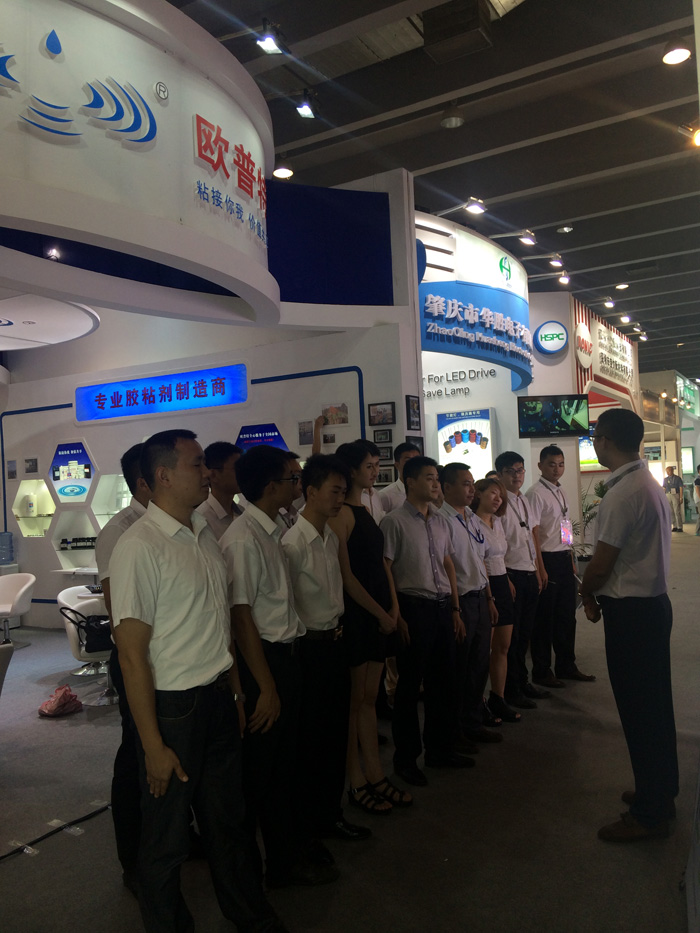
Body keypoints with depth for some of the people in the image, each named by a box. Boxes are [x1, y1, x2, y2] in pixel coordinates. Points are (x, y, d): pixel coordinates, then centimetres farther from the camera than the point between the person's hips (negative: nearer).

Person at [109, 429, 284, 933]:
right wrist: (153, 744, -15)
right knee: (167, 834, 13)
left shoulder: (206, 535, 5)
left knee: (228, 817, 23)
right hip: (172, 707, -7)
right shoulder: (139, 547, -18)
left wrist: (236, 692, 13)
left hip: (218, 698, 7)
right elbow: (132, 653, -17)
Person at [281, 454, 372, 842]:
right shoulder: (293, 543, -19)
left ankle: (330, 809, 34)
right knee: (313, 734, 7)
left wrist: (339, 624, 11)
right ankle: (317, 816, 25)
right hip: (311, 647, -8)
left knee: (336, 728, 17)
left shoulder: (332, 538, 7)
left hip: (335, 641, 8)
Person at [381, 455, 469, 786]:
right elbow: (385, 572, -10)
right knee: (410, 685, 4)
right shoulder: (394, 522, -9)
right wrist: (397, 617, -13)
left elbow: (448, 565, 16)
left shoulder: (440, 521, 12)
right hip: (414, 607, -6)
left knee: (443, 681, 15)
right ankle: (406, 759, 20)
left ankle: (440, 748, 32)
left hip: (443, 607, 7)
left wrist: (456, 609, 13)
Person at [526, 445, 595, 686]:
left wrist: (571, 559, 16)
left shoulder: (561, 491, 12)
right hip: (547, 558, -8)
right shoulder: (535, 493, -14)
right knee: (545, 618, 4)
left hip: (565, 558, 8)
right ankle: (541, 671, 18)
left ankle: (566, 666, 32)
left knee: (567, 614, 17)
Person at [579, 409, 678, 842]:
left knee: (638, 711, 2)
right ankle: (661, 792, 35)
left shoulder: (622, 494, -21)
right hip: (655, 602, 10)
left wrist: (587, 595, 1)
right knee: (656, 704, 19)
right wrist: (598, 592, 8)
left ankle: (650, 813, 16)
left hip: (630, 612, -10)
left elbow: (601, 564, -19)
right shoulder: (650, 484, 10)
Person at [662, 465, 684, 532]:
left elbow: (681, 488, -3)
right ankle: (675, 526, 11)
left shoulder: (677, 478, -1)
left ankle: (680, 527, -5)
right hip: (668, 496, 5)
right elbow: (664, 489, 15)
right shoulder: (665, 479, 12)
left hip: (675, 495, -5)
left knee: (677, 511, -8)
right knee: (671, 512, 4)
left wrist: (681, 497, -9)